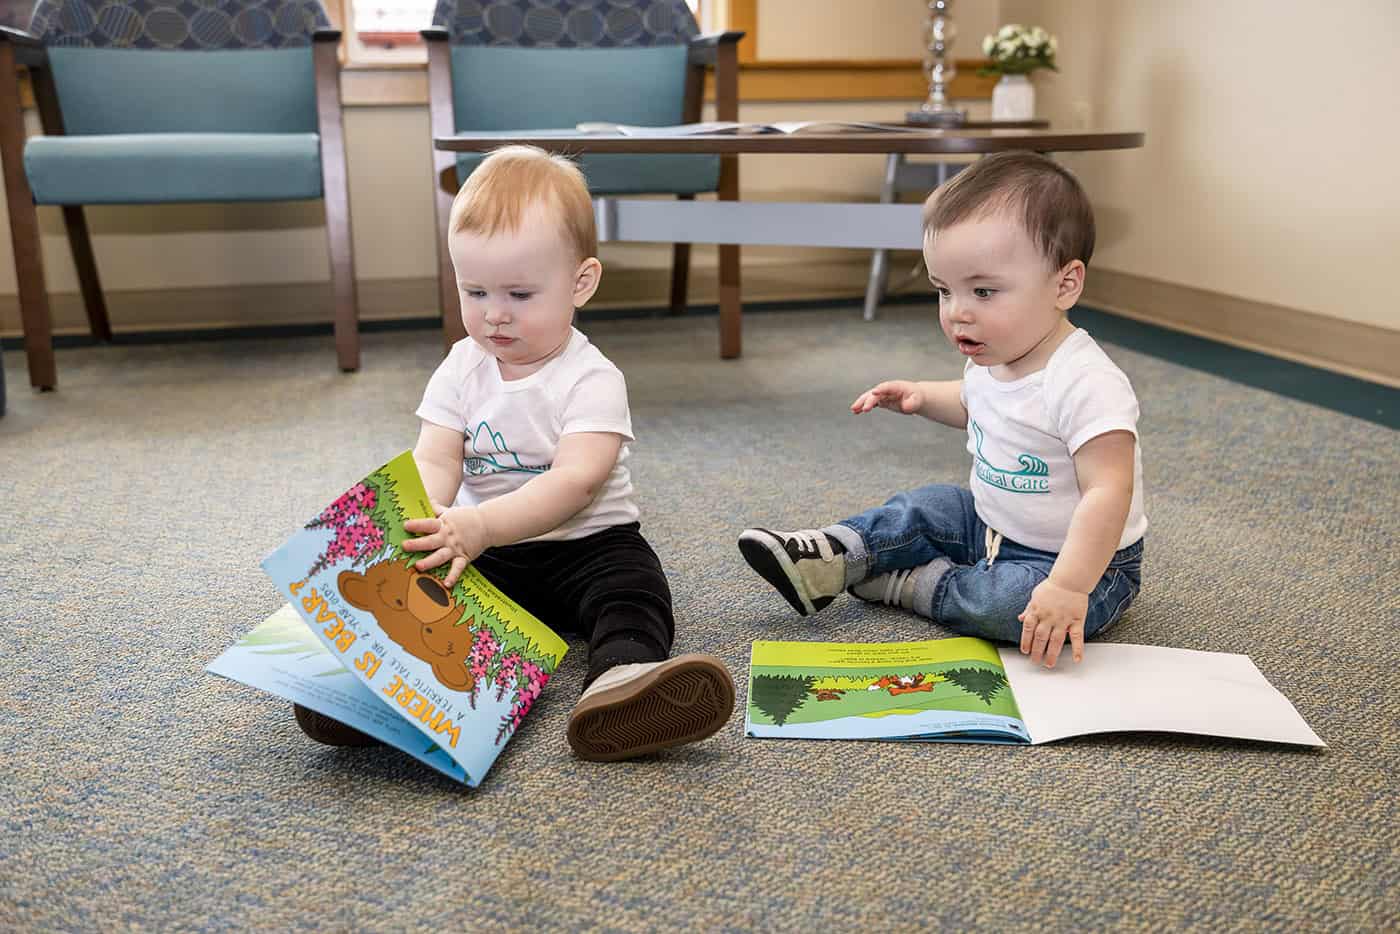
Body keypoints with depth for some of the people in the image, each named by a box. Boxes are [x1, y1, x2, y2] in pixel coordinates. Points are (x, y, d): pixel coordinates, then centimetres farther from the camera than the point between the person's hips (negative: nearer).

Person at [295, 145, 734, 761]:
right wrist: (419, 521, -30)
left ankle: (618, 677, -56)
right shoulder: (461, 369, 2)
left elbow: (574, 480, -27)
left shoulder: (591, 379, -13)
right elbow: (434, 463, -7)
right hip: (484, 551, 4)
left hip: (586, 545, -4)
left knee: (633, 589, -31)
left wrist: (482, 525, -40)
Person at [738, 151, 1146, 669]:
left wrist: (1068, 589, -45)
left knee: (1009, 606, -32)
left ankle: (918, 584, -9)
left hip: (1083, 559, -8)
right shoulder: (993, 356, -3)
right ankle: (823, 559, 0)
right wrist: (923, 397, 4)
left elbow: (1108, 493, -36)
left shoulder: (1085, 384, -31)